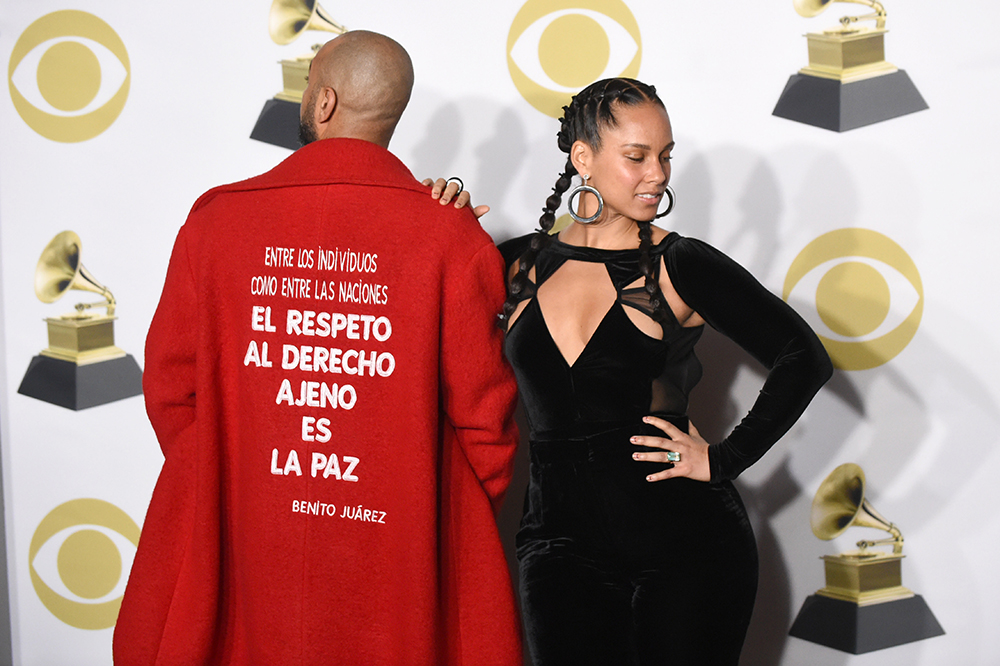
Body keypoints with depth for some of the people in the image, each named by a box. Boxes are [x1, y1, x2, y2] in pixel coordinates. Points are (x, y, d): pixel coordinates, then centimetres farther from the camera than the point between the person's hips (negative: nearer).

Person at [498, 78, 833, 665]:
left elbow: (804, 358, -3)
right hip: (564, 545, 2)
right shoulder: (524, 264, 6)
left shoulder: (679, 266, -3)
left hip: (688, 547, -2)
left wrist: (723, 460, -6)